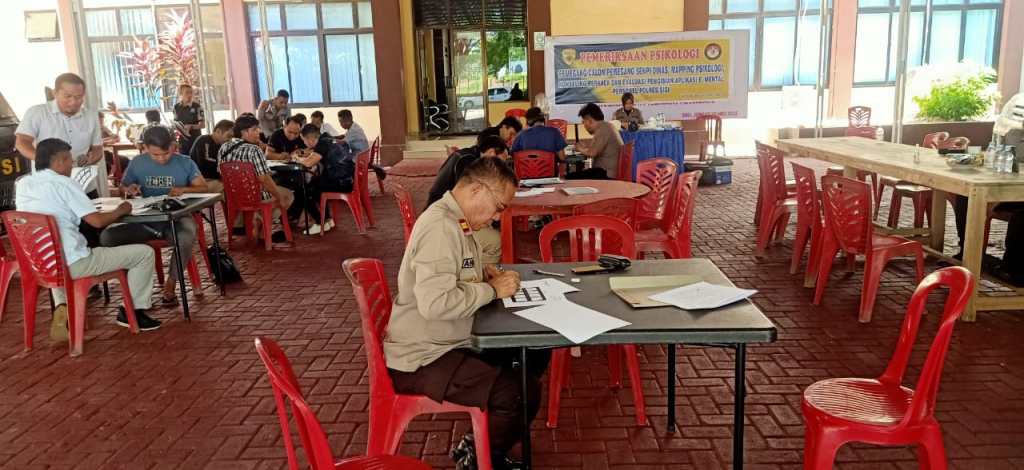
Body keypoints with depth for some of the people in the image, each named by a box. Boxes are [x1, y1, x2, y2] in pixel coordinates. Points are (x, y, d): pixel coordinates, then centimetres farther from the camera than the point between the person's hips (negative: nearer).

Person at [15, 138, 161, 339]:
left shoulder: (22, 184, 7)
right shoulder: (64, 184, -13)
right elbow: (97, 221, -17)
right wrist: (121, 210, 2)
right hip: (73, 264, -7)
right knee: (144, 253, 0)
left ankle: (62, 307, 22)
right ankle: (134, 311, 13)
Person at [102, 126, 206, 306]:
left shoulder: (185, 163, 2)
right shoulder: (137, 163, 6)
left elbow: (204, 188, 2)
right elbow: (123, 186, 19)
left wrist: (184, 190, -17)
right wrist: (129, 189, -5)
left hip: (176, 219, -2)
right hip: (145, 220, 2)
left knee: (186, 238, -38)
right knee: (107, 236, -23)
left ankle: (170, 284, -15)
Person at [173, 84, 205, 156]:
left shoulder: (197, 106, -6)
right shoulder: (176, 107, 5)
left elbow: (203, 124, -7)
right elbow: (175, 123, 15)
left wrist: (192, 126, -23)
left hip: (195, 139, -3)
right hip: (182, 140, 3)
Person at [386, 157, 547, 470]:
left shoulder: (457, 220, 7)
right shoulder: (440, 226, -24)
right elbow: (435, 303, -34)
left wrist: (485, 271, 3)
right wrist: (492, 290, -21)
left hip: (452, 341, 11)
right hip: (423, 358, -11)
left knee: (535, 352, 11)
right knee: (523, 392, -19)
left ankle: (483, 443, 19)